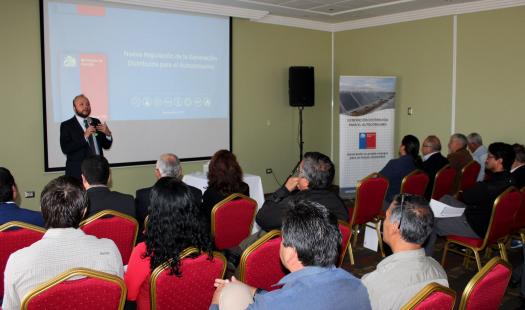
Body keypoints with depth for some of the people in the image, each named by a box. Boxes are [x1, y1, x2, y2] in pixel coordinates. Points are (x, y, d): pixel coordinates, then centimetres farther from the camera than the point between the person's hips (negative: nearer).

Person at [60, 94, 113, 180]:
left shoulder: (96, 122, 12)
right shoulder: (66, 125, -1)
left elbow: (106, 146, 13)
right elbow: (65, 149, -13)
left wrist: (108, 134, -8)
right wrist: (84, 136, -22)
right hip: (78, 172, -3)